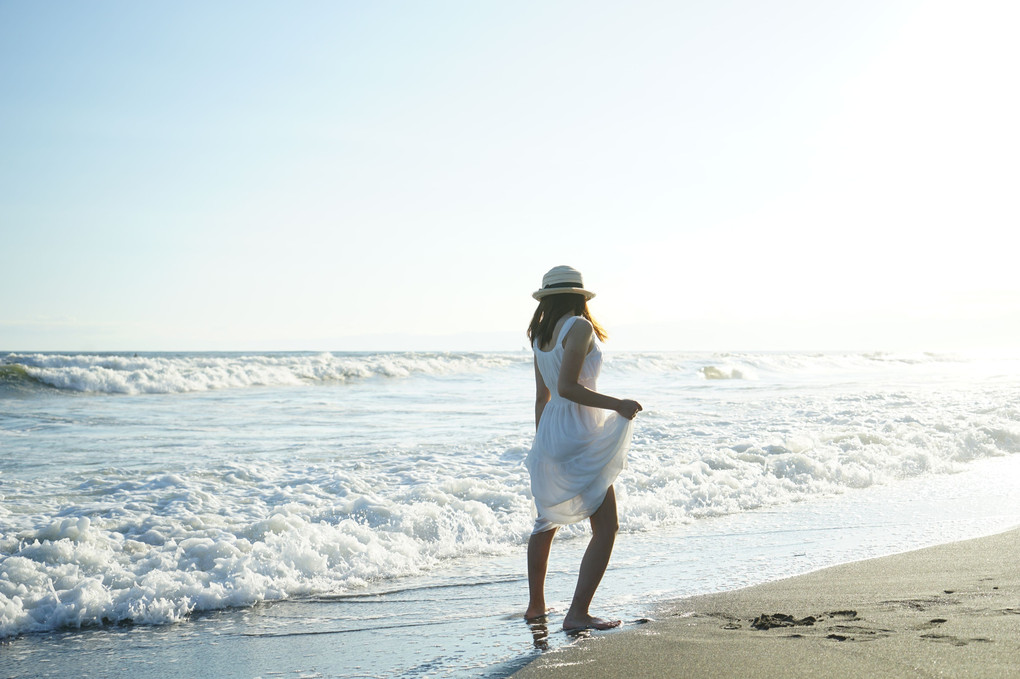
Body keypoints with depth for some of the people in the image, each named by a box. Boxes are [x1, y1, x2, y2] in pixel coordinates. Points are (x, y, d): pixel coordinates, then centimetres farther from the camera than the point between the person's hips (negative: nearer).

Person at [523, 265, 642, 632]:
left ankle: (535, 605, 31)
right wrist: (617, 405, -18)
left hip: (550, 432, 9)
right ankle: (577, 613, -8)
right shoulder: (579, 327, -13)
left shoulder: (541, 335, 9)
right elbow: (566, 387, -22)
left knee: (547, 521, 21)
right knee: (606, 528, -3)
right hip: (578, 438, -8)